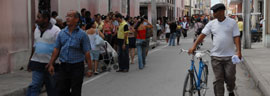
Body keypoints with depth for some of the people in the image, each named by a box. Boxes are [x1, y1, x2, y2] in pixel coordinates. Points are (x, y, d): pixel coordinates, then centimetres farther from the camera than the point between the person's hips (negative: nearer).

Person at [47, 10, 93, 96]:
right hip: (63, 66, 4)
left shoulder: (82, 34, -5)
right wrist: (51, 64, 3)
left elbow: (87, 52, -7)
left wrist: (89, 68, -10)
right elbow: (56, 49, 8)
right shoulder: (62, 33, 7)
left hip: (77, 67, -4)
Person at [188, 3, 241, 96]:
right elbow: (202, 35, 4)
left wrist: (238, 51, -14)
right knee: (218, 79, 2)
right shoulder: (211, 24, 5)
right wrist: (194, 46, -6)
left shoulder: (232, 22, -1)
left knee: (230, 77, 4)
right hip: (216, 56, 2)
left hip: (229, 56, -1)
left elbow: (236, 37, -4)